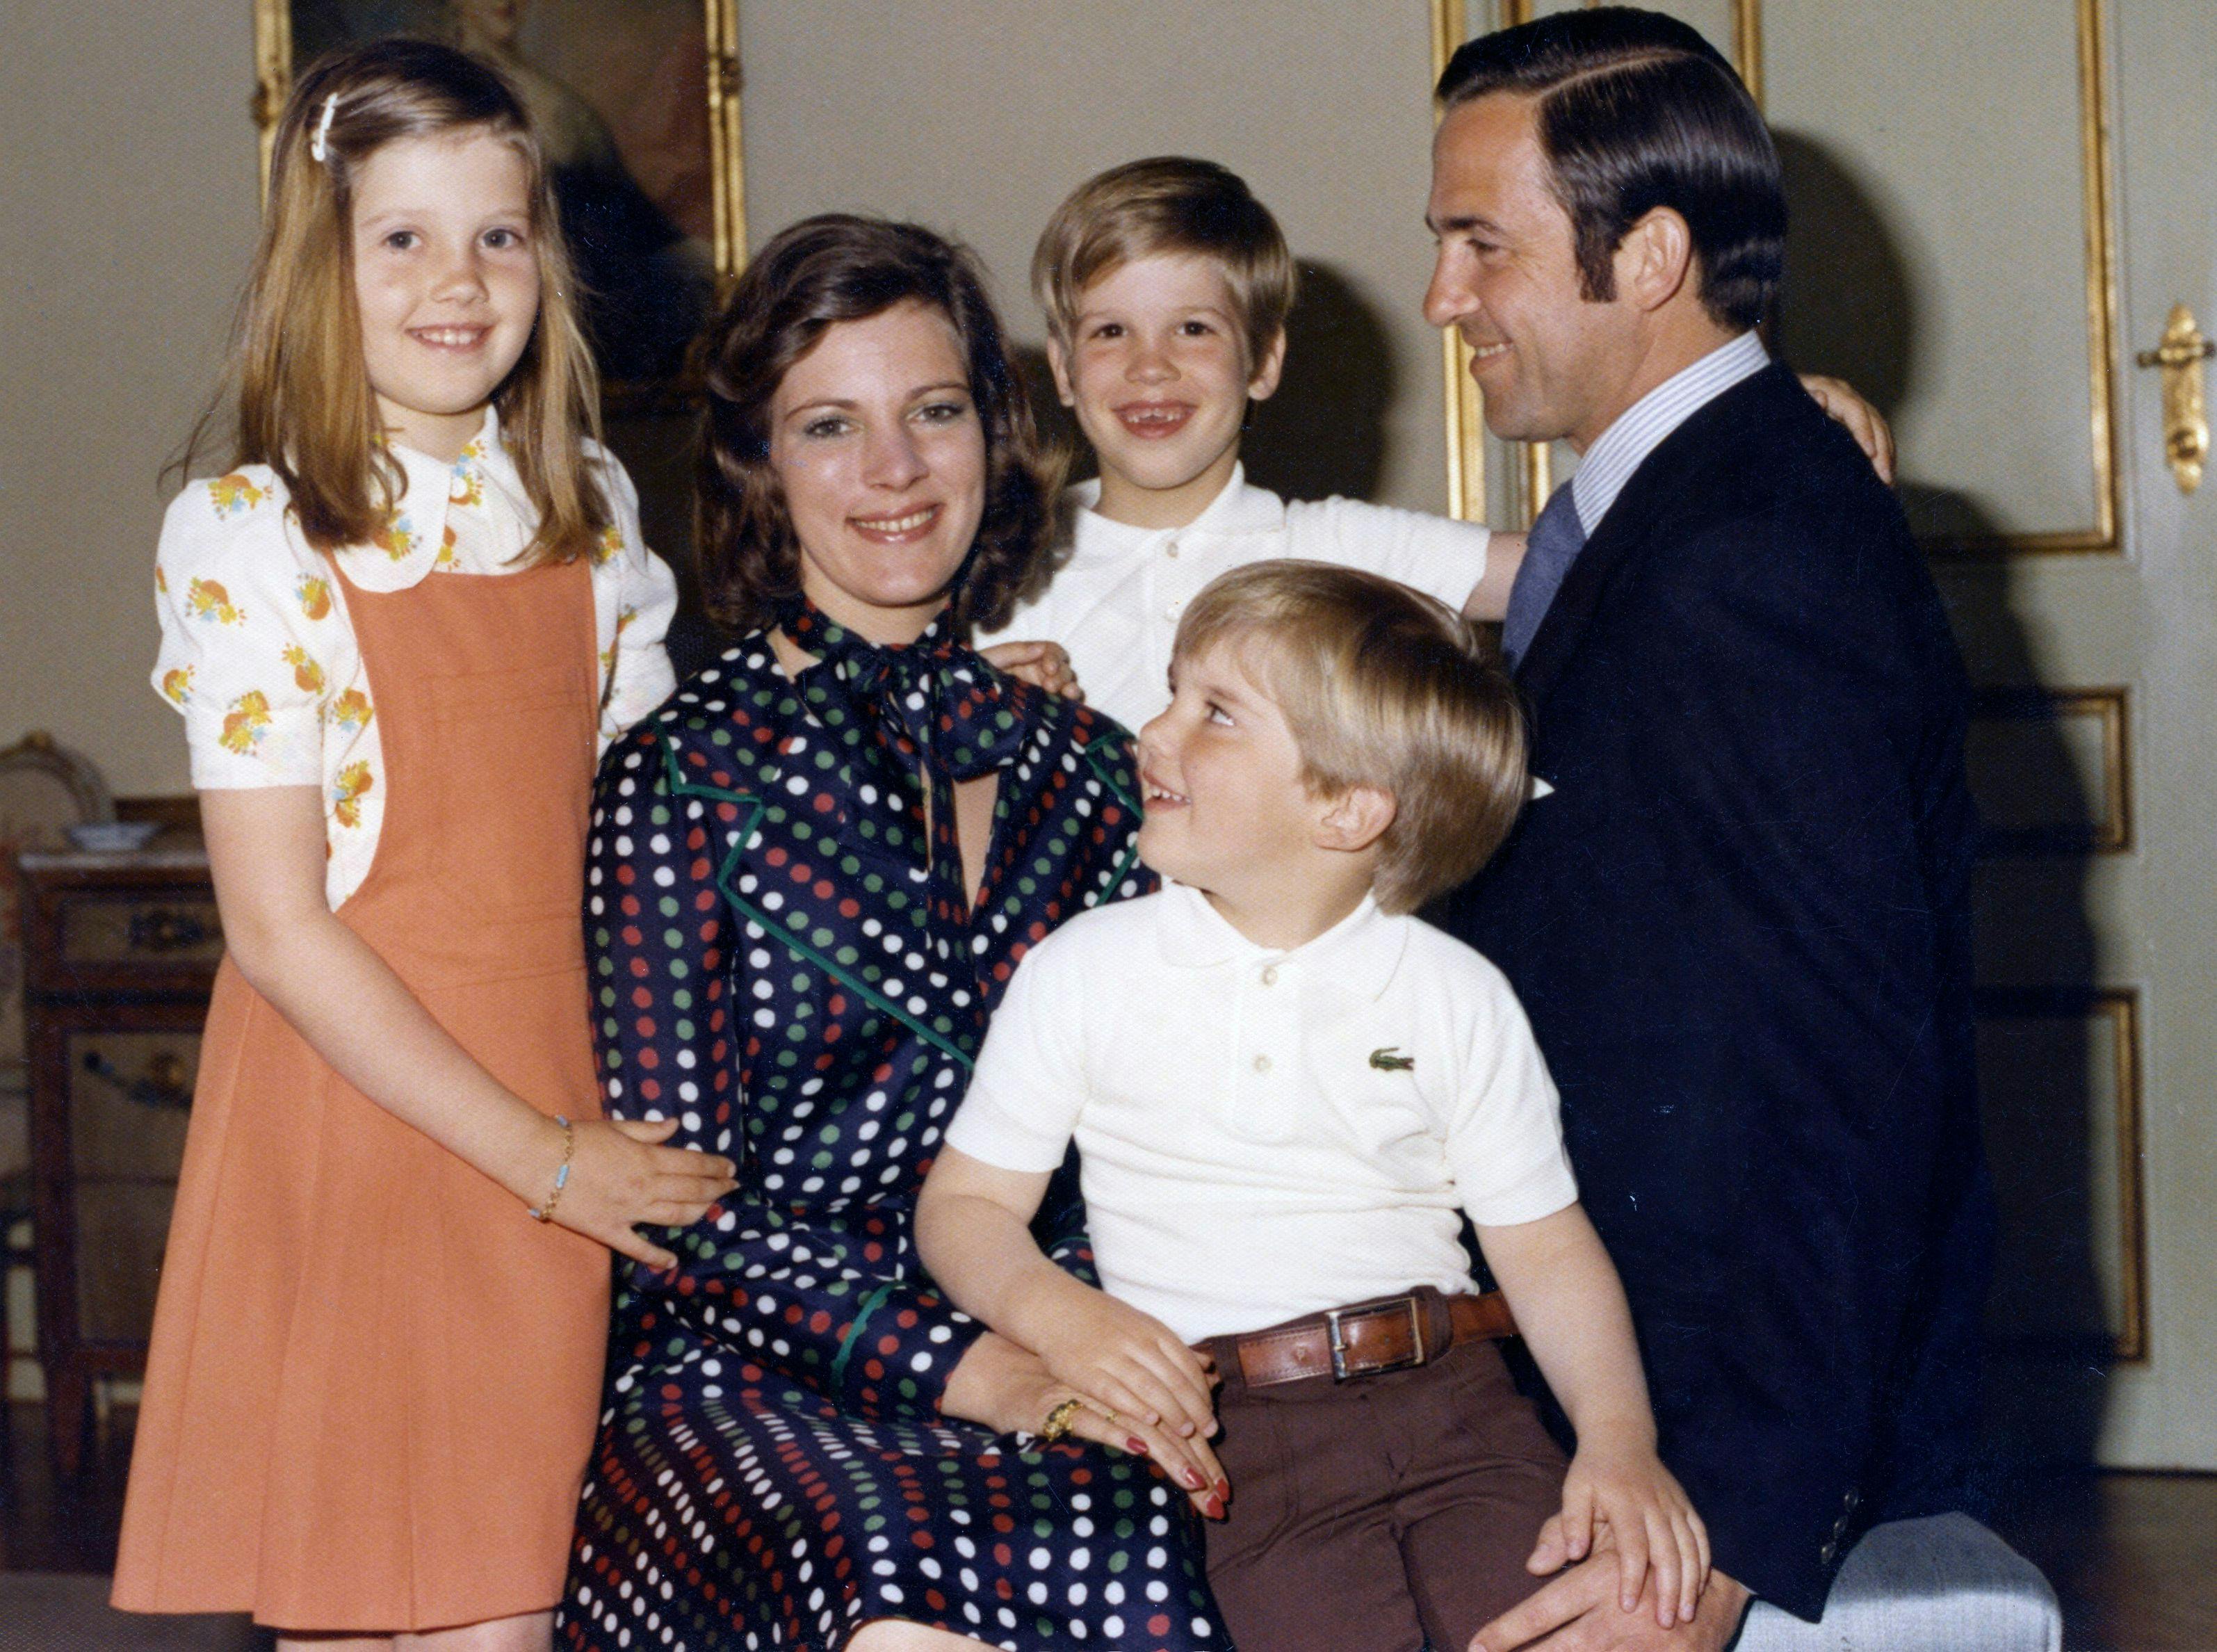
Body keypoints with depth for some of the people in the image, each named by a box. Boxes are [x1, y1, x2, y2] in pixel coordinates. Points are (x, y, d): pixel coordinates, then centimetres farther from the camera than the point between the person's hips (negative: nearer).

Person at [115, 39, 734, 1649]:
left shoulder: (590, 509, 7)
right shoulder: (251, 541, -10)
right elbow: (279, 931, -12)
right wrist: (543, 1157, -12)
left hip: (559, 1140, 4)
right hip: (340, 1125, -4)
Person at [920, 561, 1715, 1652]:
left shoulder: (1457, 997, 8)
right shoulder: (1084, 973, 7)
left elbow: (1545, 1245, 8)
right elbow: (965, 1203, 10)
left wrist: (1619, 1437, -7)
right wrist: (1059, 1317, -11)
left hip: (1448, 1397, 1)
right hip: (1219, 1417, -1)